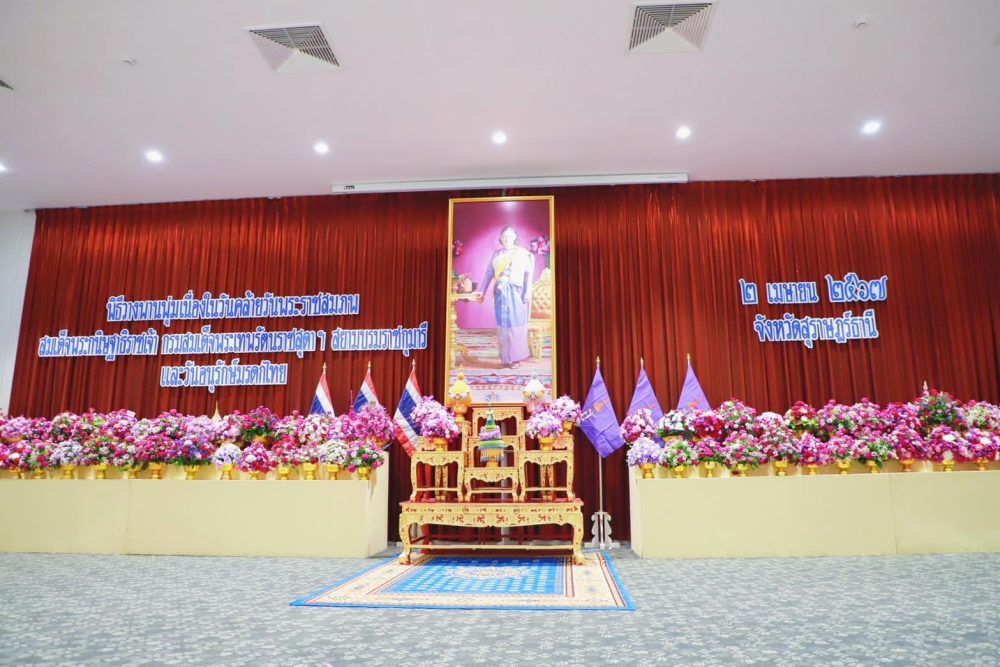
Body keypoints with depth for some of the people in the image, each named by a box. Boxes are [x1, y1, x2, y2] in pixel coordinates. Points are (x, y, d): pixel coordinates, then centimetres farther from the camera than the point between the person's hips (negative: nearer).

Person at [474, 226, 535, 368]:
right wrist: (482, 291, 5)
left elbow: (529, 273, 0)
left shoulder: (522, 253, 6)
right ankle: (506, 357, 9)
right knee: (503, 325, 3)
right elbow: (489, 273, 11)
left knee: (515, 324, -3)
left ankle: (516, 357, 3)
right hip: (501, 292, 3)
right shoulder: (496, 254, 14)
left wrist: (527, 292, -9)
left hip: (516, 292, -3)